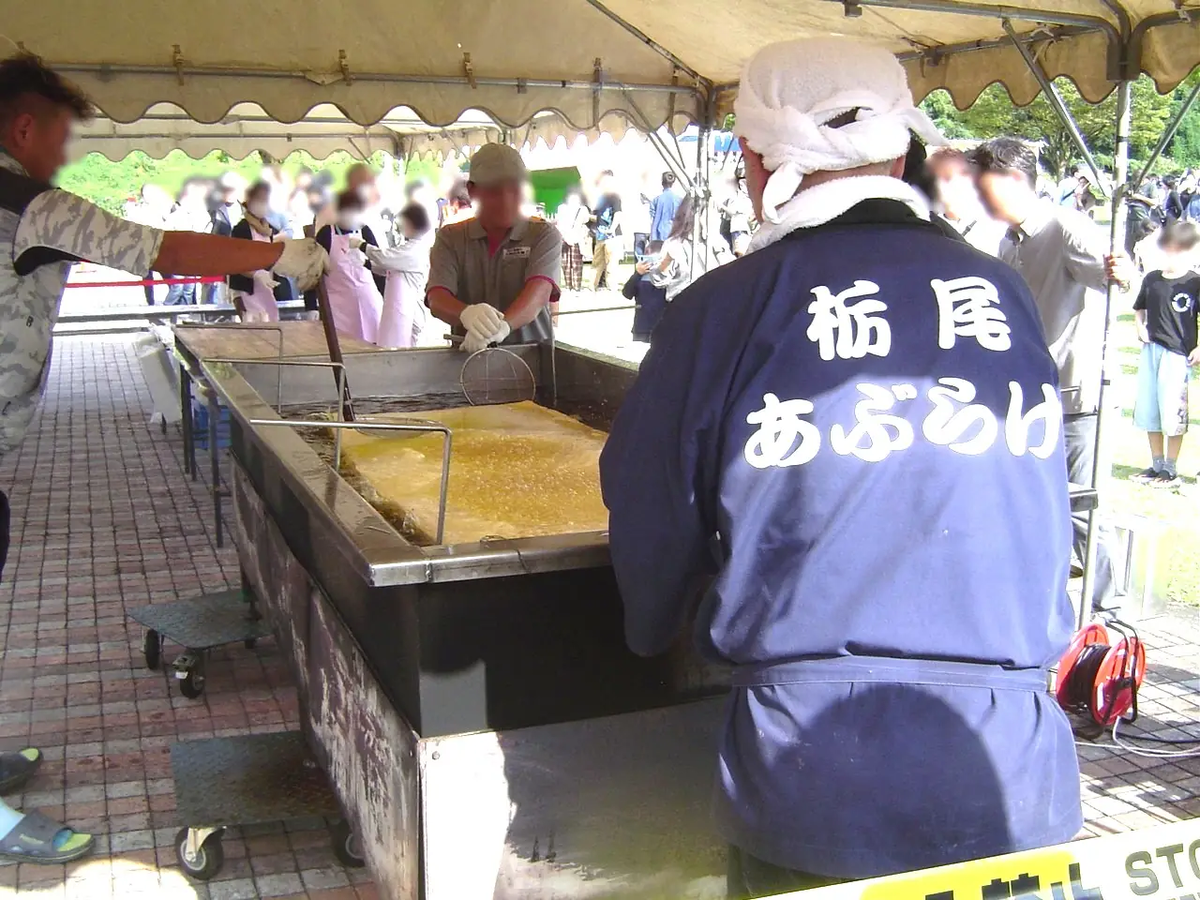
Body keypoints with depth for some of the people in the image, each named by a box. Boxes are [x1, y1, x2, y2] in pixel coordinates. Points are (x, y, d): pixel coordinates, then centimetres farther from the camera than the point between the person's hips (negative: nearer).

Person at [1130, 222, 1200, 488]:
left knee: (1173, 414, -1)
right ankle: (1157, 465, 25)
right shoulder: (1151, 279, 7)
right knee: (1149, 412, 12)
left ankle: (1171, 469, 11)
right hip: (1151, 350, 6)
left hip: (1177, 354, -6)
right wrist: (1141, 327, 5)